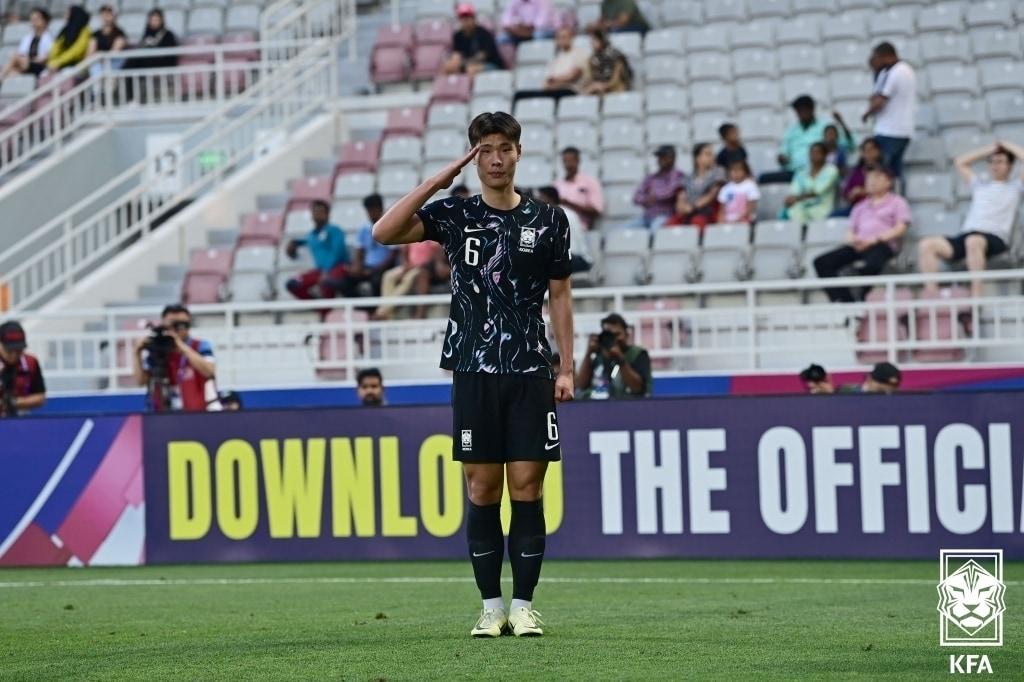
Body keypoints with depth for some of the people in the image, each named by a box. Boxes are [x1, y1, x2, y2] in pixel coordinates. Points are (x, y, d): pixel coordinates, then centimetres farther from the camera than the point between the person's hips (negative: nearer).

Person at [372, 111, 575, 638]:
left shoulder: (548, 220, 7)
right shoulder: (454, 215, 5)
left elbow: (560, 296, 10)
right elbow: (384, 233, -8)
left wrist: (566, 368, 3)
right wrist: (437, 181, -10)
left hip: (531, 371, 0)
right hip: (474, 371, 0)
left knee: (526, 486, -2)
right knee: (482, 489, 1)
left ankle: (523, 606, 4)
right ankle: (491, 606, 8)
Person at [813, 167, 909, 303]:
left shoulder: (897, 202, 15)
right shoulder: (861, 207, 31)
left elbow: (900, 228, 1)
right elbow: (850, 231, 25)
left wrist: (875, 240, -12)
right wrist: (852, 239, -2)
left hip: (883, 245, -6)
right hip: (859, 245, 6)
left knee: (868, 265, -43)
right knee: (822, 262, -20)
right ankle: (843, 301, -31)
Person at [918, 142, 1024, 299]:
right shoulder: (980, 185, 33)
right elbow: (960, 162, 41)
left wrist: (1009, 147, 19)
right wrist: (988, 150, 37)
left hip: (995, 238, -6)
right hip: (965, 236, 6)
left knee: (973, 241, -43)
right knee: (926, 245, -20)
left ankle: (976, 297, -46)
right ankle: (932, 297, -30)